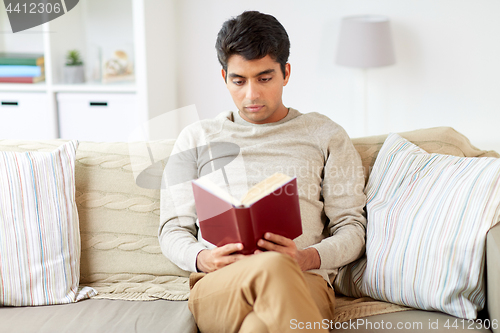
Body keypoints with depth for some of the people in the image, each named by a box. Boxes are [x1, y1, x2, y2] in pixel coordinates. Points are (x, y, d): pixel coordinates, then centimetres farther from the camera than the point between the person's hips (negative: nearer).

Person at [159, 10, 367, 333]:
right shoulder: (196, 139, 22)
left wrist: (307, 258, -10)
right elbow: (173, 228, 17)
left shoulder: (325, 135, 19)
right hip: (216, 284, 1)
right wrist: (202, 259, -7)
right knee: (273, 268, -39)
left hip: (304, 281, 0)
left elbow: (351, 228, 13)